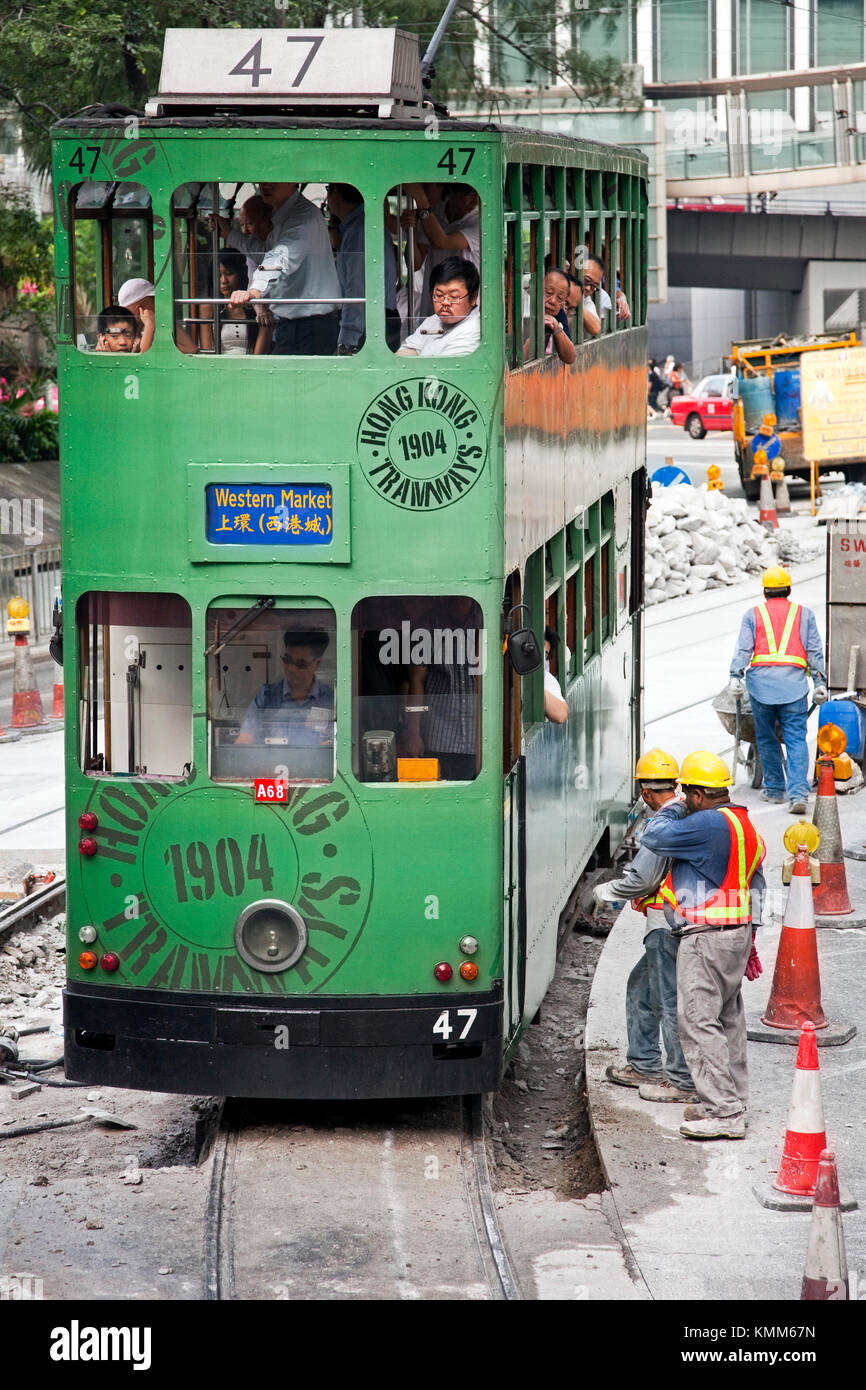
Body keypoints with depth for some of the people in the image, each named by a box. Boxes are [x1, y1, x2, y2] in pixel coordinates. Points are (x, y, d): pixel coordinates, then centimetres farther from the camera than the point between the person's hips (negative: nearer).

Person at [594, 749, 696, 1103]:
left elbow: (642, 878, -19)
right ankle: (643, 1066, 27)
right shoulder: (690, 816, 10)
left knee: (669, 999, -5)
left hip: (666, 924, -10)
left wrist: (605, 891, -3)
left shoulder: (663, 822, -17)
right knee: (640, 987, 20)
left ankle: (684, 1080, -2)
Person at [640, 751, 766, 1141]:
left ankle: (723, 1113, -10)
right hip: (737, 933, 10)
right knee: (728, 1018, 16)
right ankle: (732, 1101, 23)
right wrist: (750, 940, 26)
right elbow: (756, 887, 21)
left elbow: (654, 837, -13)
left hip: (707, 937, -10)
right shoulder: (745, 826, 14)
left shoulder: (708, 825, -19)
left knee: (699, 1021, -8)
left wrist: (666, 811, 7)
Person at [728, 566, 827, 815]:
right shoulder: (804, 614, 14)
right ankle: (798, 793, -16)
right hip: (794, 683, 0)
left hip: (761, 682, 0)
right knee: (796, 739, -3)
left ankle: (774, 789, 18)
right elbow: (815, 651, 10)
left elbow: (743, 648, 1)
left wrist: (735, 677, -6)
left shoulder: (752, 615, 12)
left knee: (766, 738, 13)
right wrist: (820, 683, 9)